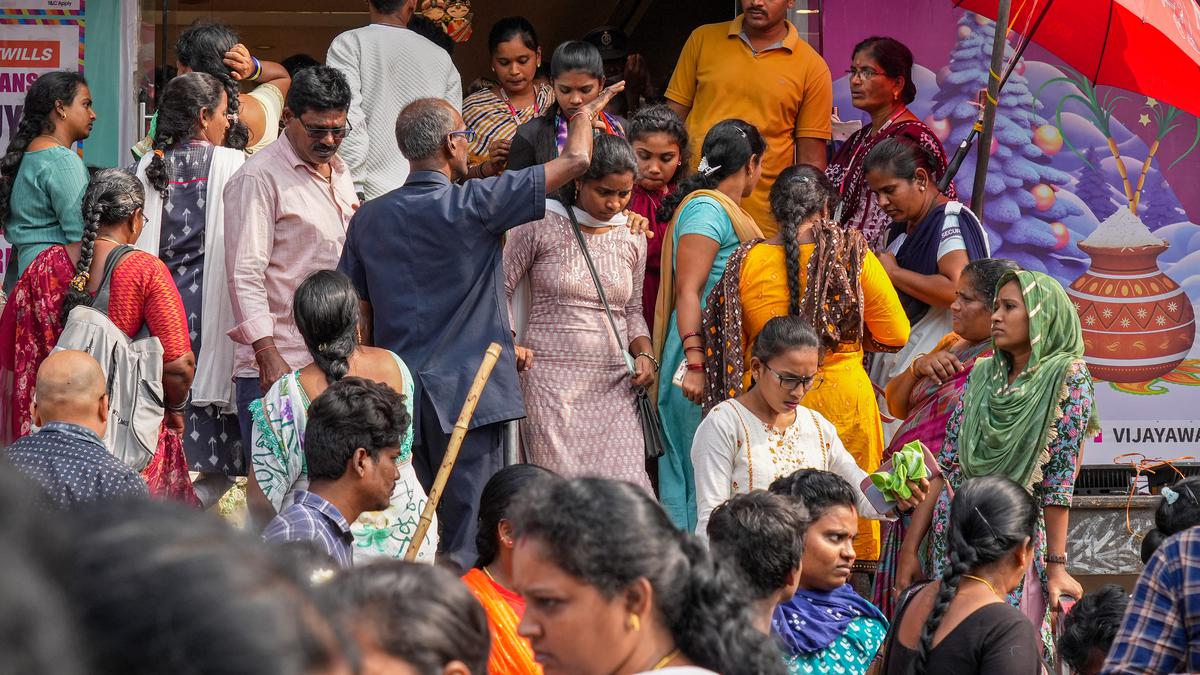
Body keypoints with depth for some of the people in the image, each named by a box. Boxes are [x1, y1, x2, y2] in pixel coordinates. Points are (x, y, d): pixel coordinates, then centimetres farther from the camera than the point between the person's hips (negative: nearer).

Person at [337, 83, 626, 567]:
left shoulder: (369, 219, 5)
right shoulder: (473, 205, -10)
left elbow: (359, 316, 10)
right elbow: (575, 162, -5)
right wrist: (584, 115, 16)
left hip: (397, 395, 5)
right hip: (463, 390, -5)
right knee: (466, 542, -2)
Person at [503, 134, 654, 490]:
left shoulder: (632, 238, 13)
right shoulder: (541, 225, -1)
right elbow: (500, 288, 3)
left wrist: (644, 354, 5)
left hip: (614, 382, 4)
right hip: (552, 378, -4)